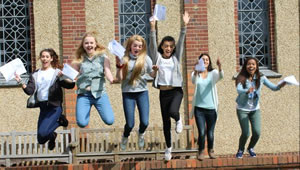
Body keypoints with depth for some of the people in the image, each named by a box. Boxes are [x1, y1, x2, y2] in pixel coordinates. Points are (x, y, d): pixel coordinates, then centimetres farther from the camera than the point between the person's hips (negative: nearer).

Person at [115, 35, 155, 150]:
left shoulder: (145, 58, 0)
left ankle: (141, 134, 32)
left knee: (144, 122, -5)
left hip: (142, 92, 1)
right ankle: (125, 137, 33)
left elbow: (152, 74, 6)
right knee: (130, 124, -3)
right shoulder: (124, 58, -3)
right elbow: (119, 78, -4)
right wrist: (119, 65, -18)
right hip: (128, 93, -1)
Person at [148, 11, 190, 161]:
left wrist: (184, 26, -18)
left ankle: (178, 120, 8)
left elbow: (181, 42, -6)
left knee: (172, 111, -30)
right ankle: (168, 148, 24)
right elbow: (152, 44, -10)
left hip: (176, 91, -1)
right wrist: (153, 28, -25)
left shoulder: (176, 58, 5)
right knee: (165, 122, 7)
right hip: (163, 93, 1)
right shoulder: (157, 58, 3)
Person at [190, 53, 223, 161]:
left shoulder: (213, 73, 4)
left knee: (210, 133, 7)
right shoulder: (196, 74, 3)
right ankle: (201, 151, 12)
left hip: (211, 108, 1)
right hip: (199, 108, -1)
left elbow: (221, 76, -18)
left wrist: (219, 66, -39)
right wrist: (196, 72, -41)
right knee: (202, 132, -9)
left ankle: (211, 150, 31)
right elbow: (193, 81, -19)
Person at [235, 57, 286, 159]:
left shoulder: (261, 78, -5)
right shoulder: (241, 78, -14)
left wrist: (282, 85, -30)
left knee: (257, 132, -8)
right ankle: (240, 150, 21)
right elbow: (239, 90, -31)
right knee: (245, 133, -10)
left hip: (255, 109, 3)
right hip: (242, 109, -3)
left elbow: (273, 87, -9)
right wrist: (247, 91, -52)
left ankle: (251, 148, 24)